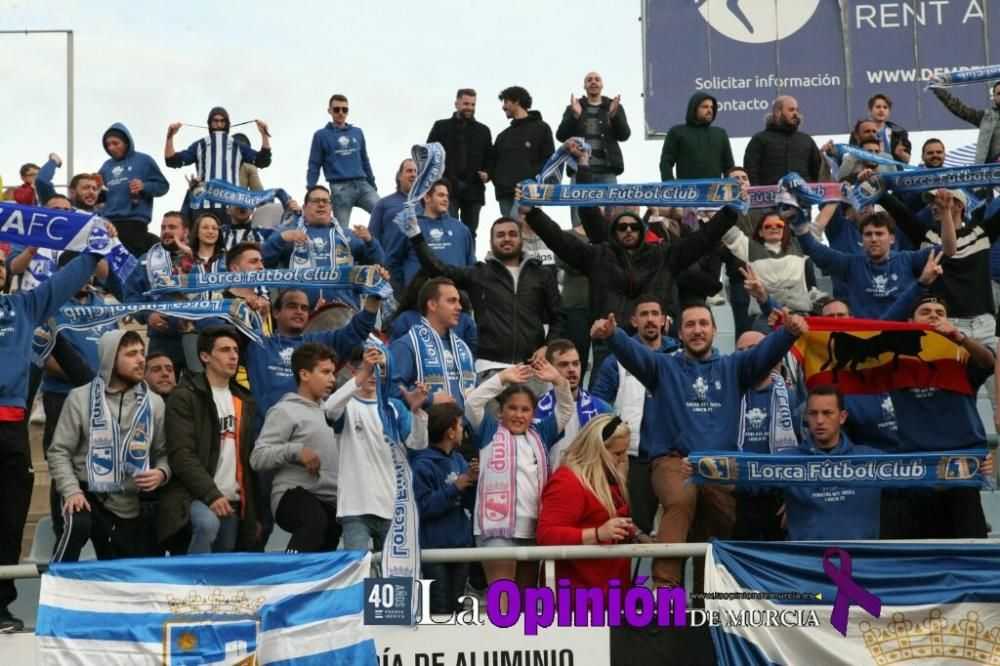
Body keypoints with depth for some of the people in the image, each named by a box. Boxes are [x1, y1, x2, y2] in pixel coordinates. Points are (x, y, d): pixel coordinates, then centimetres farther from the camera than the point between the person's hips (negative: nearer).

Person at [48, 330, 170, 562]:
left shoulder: (154, 403, 5)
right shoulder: (81, 398, -2)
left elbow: (164, 453, 12)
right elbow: (59, 451, -2)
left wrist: (162, 473, -12)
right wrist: (71, 490, -17)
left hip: (130, 508, 3)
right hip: (89, 495, -3)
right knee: (78, 523, -37)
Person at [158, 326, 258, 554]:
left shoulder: (245, 401, 18)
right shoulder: (184, 397, -3)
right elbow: (181, 455, -13)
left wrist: (255, 512, 14)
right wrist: (211, 494, -22)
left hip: (233, 502, 7)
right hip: (195, 495, -7)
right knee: (207, 523, -36)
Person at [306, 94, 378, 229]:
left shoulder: (357, 132, 16)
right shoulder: (321, 135, 5)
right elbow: (314, 166, 3)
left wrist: (373, 186, 21)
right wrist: (310, 193, -5)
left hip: (362, 185, 3)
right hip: (340, 188, -3)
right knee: (342, 230, -1)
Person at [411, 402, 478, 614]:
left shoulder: (459, 460, 8)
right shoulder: (423, 465, -12)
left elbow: (470, 505, 12)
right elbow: (422, 507, -19)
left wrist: (473, 481, -7)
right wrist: (455, 488, -15)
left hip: (461, 544, 6)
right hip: (434, 548, -6)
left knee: (456, 609, 12)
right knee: (439, 611, -3)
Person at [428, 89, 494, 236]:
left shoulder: (483, 131, 16)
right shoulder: (441, 127, 9)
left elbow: (490, 158, 17)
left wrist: (487, 174, -3)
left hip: (473, 190, 3)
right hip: (448, 187, -3)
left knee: (470, 233, 6)